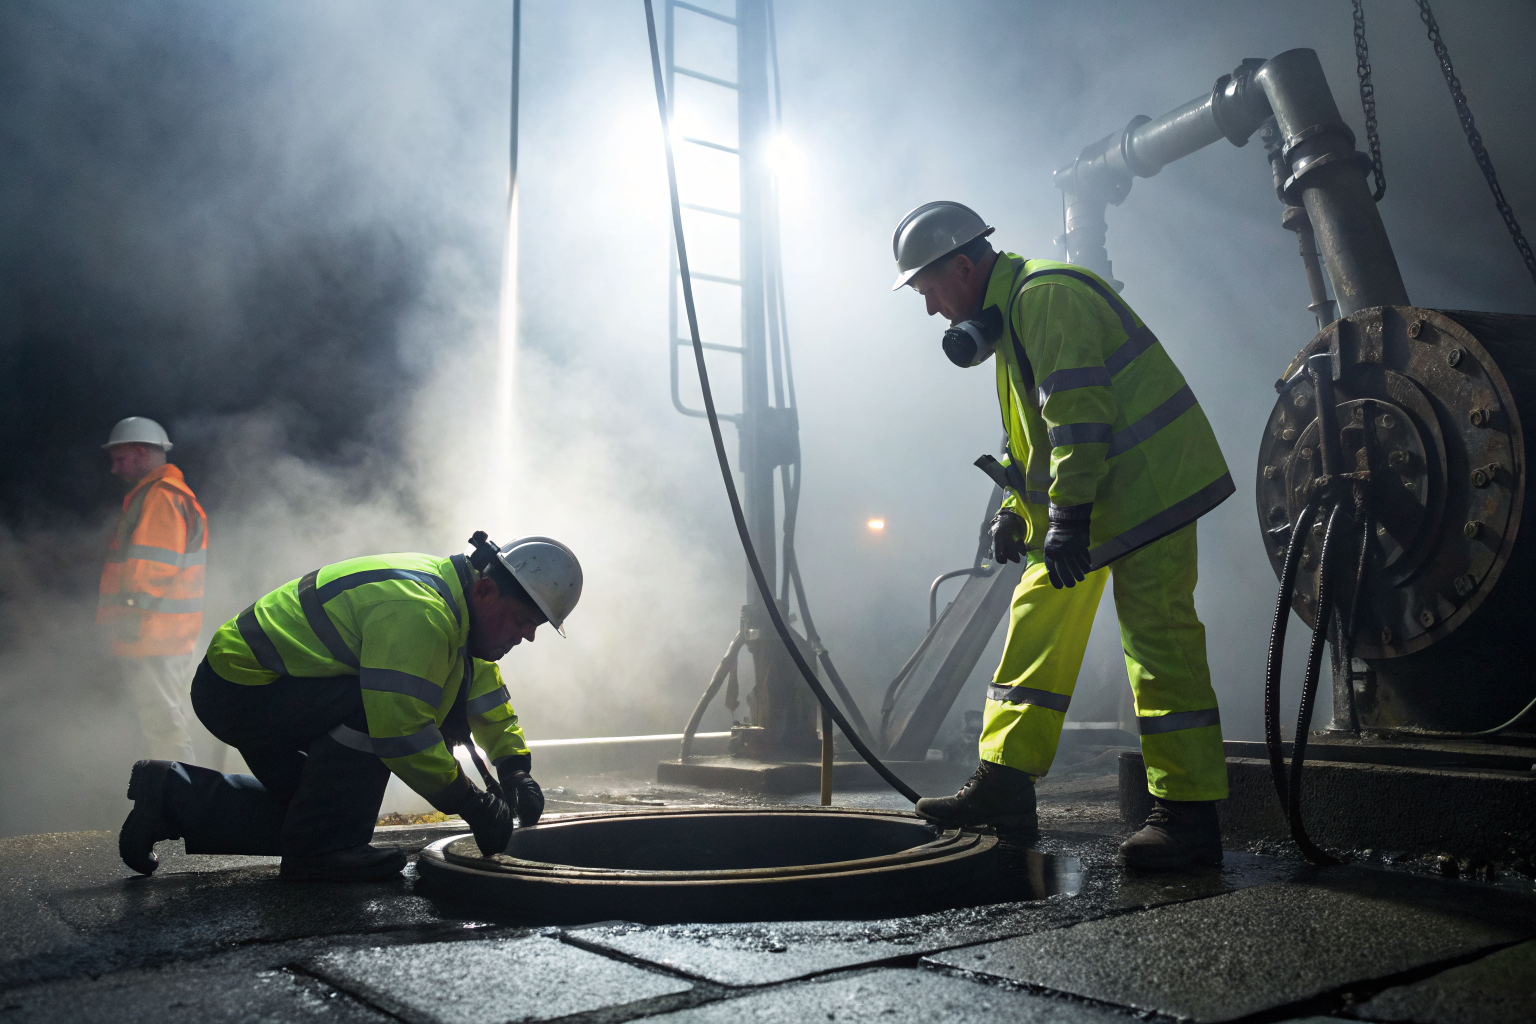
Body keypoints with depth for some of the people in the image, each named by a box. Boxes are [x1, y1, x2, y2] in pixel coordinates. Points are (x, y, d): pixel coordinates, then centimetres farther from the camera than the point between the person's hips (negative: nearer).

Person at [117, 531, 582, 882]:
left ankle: (175, 795, 24)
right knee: (372, 706, -29)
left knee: (311, 808, 15)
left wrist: (515, 768, 4)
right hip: (238, 687, -10)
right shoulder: (417, 611, -29)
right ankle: (320, 849, -13)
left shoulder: (453, 595, 3)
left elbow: (485, 687, 14)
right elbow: (401, 730, -34)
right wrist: (473, 804, -24)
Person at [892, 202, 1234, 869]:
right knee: (1037, 625, 8)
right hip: (1087, 503, 10)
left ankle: (1187, 815, 0)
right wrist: (1016, 510, 15)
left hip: (1143, 487, -10)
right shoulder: (1011, 312, 18)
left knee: (1158, 645, -8)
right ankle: (1004, 787, 13)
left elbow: (1078, 413, -24)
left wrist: (1067, 518, -26)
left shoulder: (1046, 296, -15)